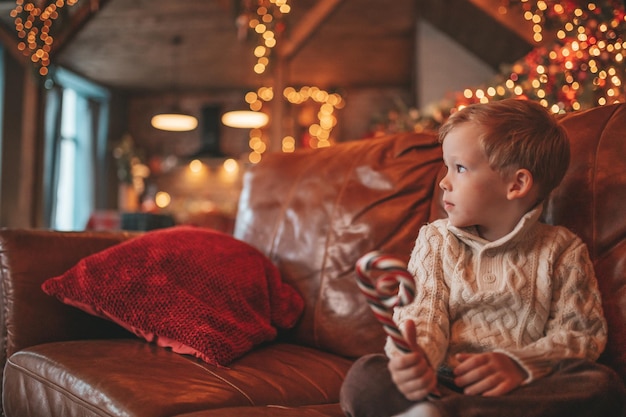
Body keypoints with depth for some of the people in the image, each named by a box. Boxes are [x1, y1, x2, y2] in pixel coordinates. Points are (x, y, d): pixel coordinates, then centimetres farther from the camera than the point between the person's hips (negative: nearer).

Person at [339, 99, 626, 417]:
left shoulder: (561, 251, 9)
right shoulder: (435, 240, 13)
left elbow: (581, 333, 3)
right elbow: (422, 314, -1)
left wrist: (518, 365, -17)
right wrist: (416, 358, -26)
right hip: (442, 385, 0)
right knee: (365, 375, -24)